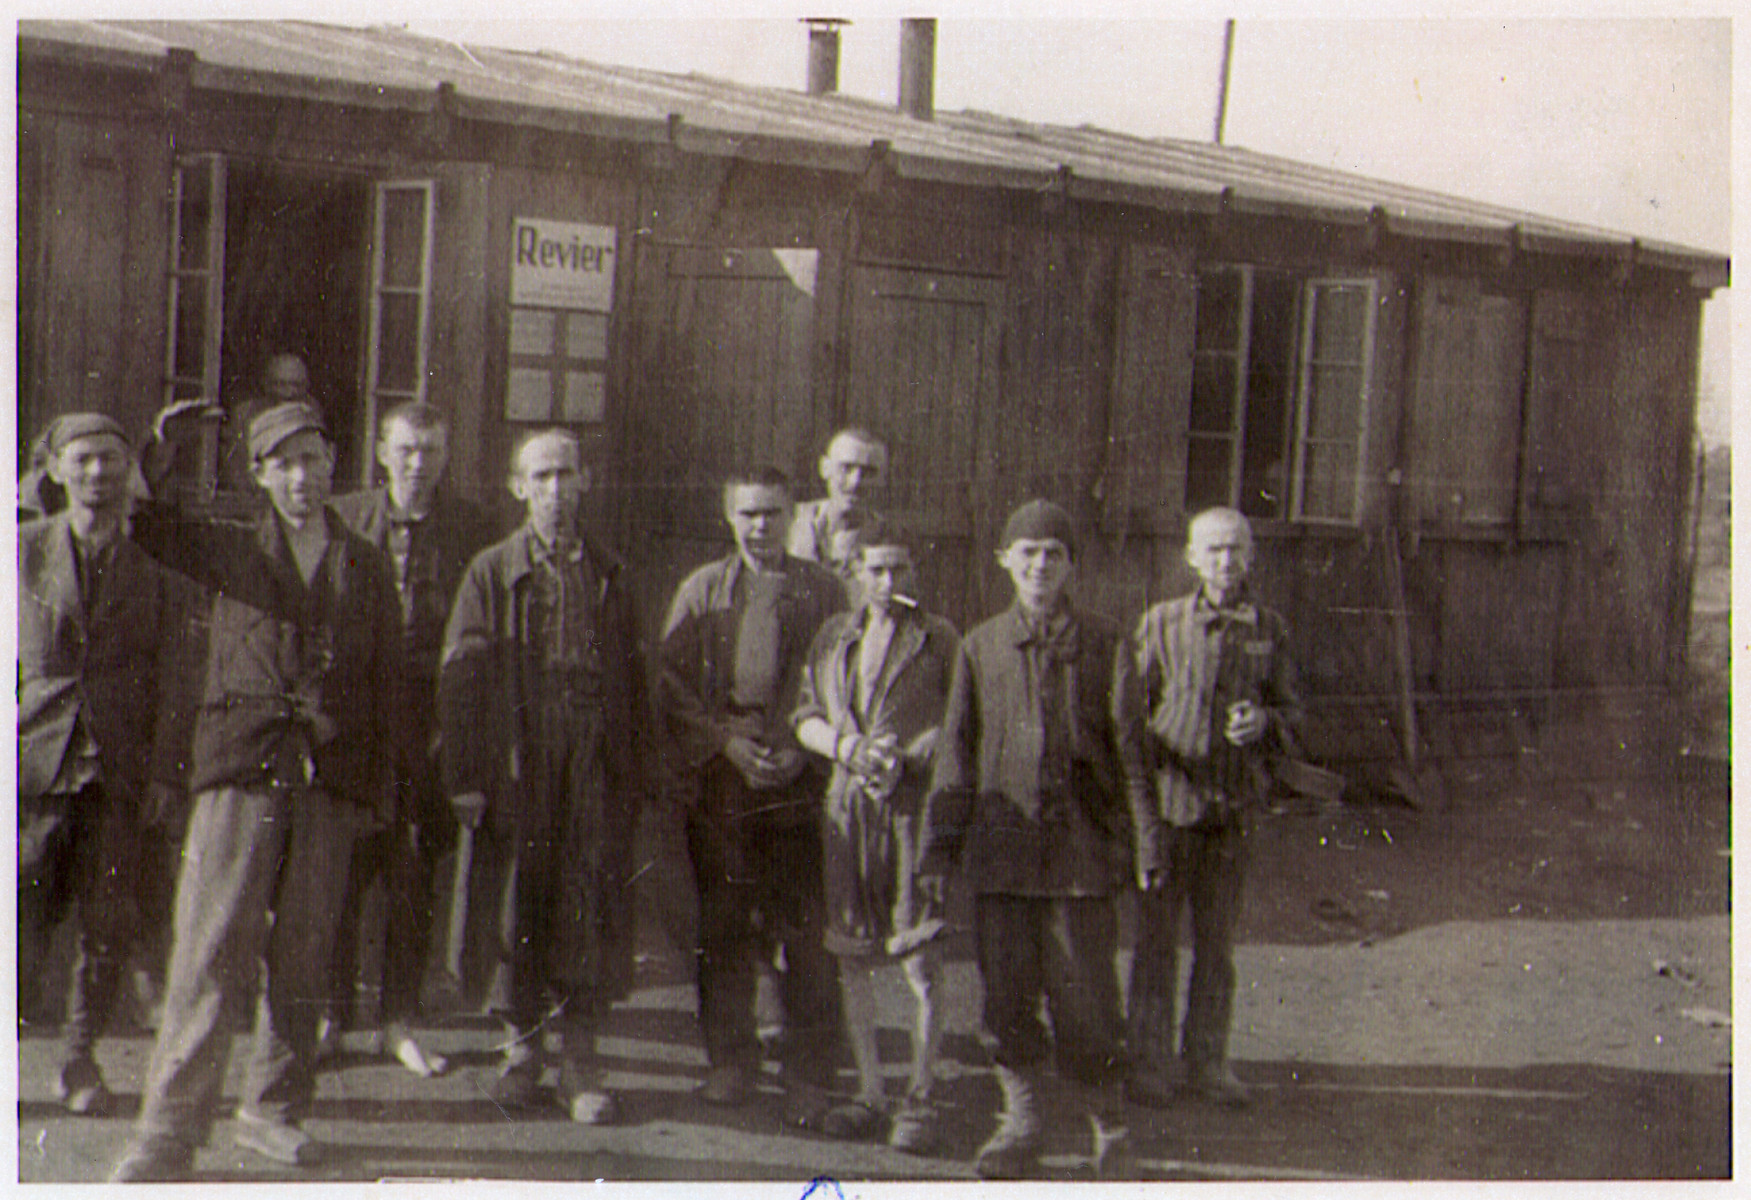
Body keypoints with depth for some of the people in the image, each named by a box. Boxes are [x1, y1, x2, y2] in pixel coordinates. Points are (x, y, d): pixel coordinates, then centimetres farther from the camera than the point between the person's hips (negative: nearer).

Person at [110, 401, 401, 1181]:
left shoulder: (367, 569, 13)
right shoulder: (230, 552, 10)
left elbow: (386, 685, 14)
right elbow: (140, 521, 8)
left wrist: (376, 792, 10)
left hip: (329, 779, 2)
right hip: (241, 770, -2)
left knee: (303, 956, 4)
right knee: (212, 953, -8)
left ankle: (273, 1110, 19)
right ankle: (168, 1131, -4)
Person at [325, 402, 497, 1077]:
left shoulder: (471, 530, 3)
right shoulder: (345, 520, 4)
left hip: (433, 715, 0)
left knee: (417, 874, 4)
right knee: (345, 867, 1)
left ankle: (401, 1021, 14)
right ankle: (330, 1012, 15)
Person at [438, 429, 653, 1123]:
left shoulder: (608, 575, 13)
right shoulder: (491, 572, 5)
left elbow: (633, 678, 13)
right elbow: (461, 677, 2)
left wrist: (638, 774, 7)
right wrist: (466, 778, -5)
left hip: (597, 768, 1)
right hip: (517, 770, -1)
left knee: (594, 906, -3)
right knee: (521, 908, 4)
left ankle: (580, 1061, 7)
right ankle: (523, 1048, 19)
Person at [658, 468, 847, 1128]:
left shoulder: (823, 590, 6)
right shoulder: (700, 590, 9)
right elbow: (671, 686, 6)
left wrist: (804, 750, -8)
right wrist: (727, 743, -6)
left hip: (799, 784, -1)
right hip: (719, 784, 1)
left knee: (806, 933, -3)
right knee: (724, 930, 6)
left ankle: (808, 1074, 7)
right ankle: (730, 1061, 20)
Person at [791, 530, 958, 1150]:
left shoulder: (938, 638, 2)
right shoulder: (833, 637, 13)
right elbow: (805, 719, 14)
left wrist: (905, 755, -14)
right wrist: (846, 745, -6)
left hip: (913, 803, -4)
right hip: (847, 806, 4)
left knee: (919, 960, -7)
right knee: (853, 959, 7)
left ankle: (919, 1102, 2)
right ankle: (869, 1093, 18)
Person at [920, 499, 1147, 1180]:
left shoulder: (1105, 646, 4)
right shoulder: (980, 647, 9)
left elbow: (1128, 750, 4)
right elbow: (956, 754, 11)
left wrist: (1141, 843, -4)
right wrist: (940, 847, 7)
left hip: (1080, 850, -2)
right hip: (1000, 850, 2)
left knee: (1084, 998, -2)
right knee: (1006, 996, 7)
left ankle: (1110, 1129, 15)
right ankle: (1020, 1123, 23)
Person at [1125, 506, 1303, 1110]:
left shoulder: (1268, 629, 6)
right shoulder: (1161, 622, 0)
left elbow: (1293, 708, 10)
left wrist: (1264, 721, -13)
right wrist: (1138, 787, -5)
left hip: (1233, 804, 2)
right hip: (1166, 798, -2)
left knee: (1217, 941, 10)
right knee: (1157, 936, 2)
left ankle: (1207, 1059, 20)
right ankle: (1151, 1061, 12)